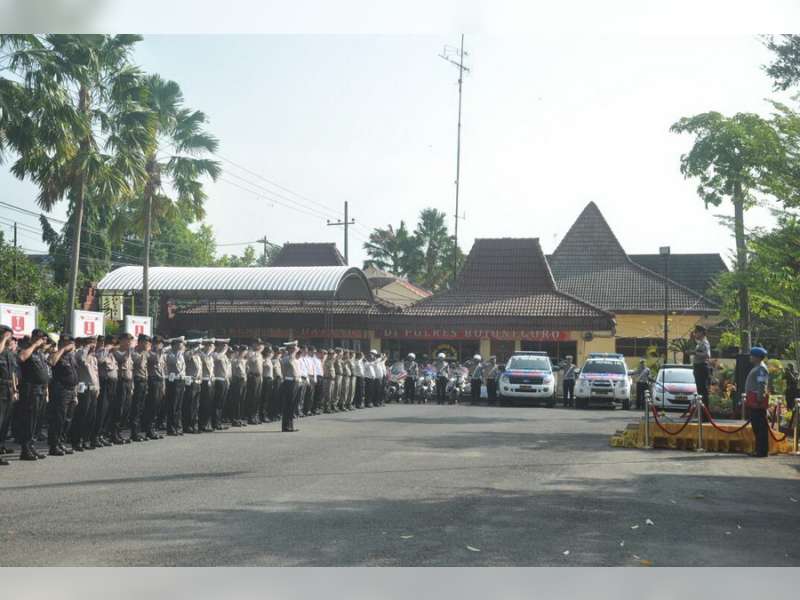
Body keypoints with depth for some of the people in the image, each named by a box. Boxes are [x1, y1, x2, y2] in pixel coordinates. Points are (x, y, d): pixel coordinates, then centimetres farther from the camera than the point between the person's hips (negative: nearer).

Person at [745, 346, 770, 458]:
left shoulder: (761, 369, -13)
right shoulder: (756, 368, 19)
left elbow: (762, 386, -21)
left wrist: (759, 399, -25)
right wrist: (748, 397, 23)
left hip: (758, 402, -11)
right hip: (754, 402, 11)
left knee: (760, 426, -8)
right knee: (756, 425, 14)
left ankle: (762, 451, -6)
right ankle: (759, 449, 20)